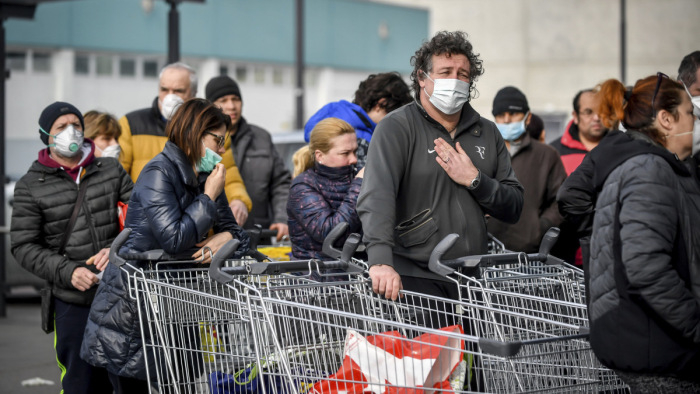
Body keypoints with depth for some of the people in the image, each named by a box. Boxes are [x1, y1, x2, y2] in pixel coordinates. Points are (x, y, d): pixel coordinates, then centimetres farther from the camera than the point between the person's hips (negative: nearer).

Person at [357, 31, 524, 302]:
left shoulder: (487, 133, 14)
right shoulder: (396, 129, -4)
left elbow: (514, 208, 12)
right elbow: (376, 197, -19)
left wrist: (475, 180, -7)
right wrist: (381, 261, -35)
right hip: (416, 279, -5)